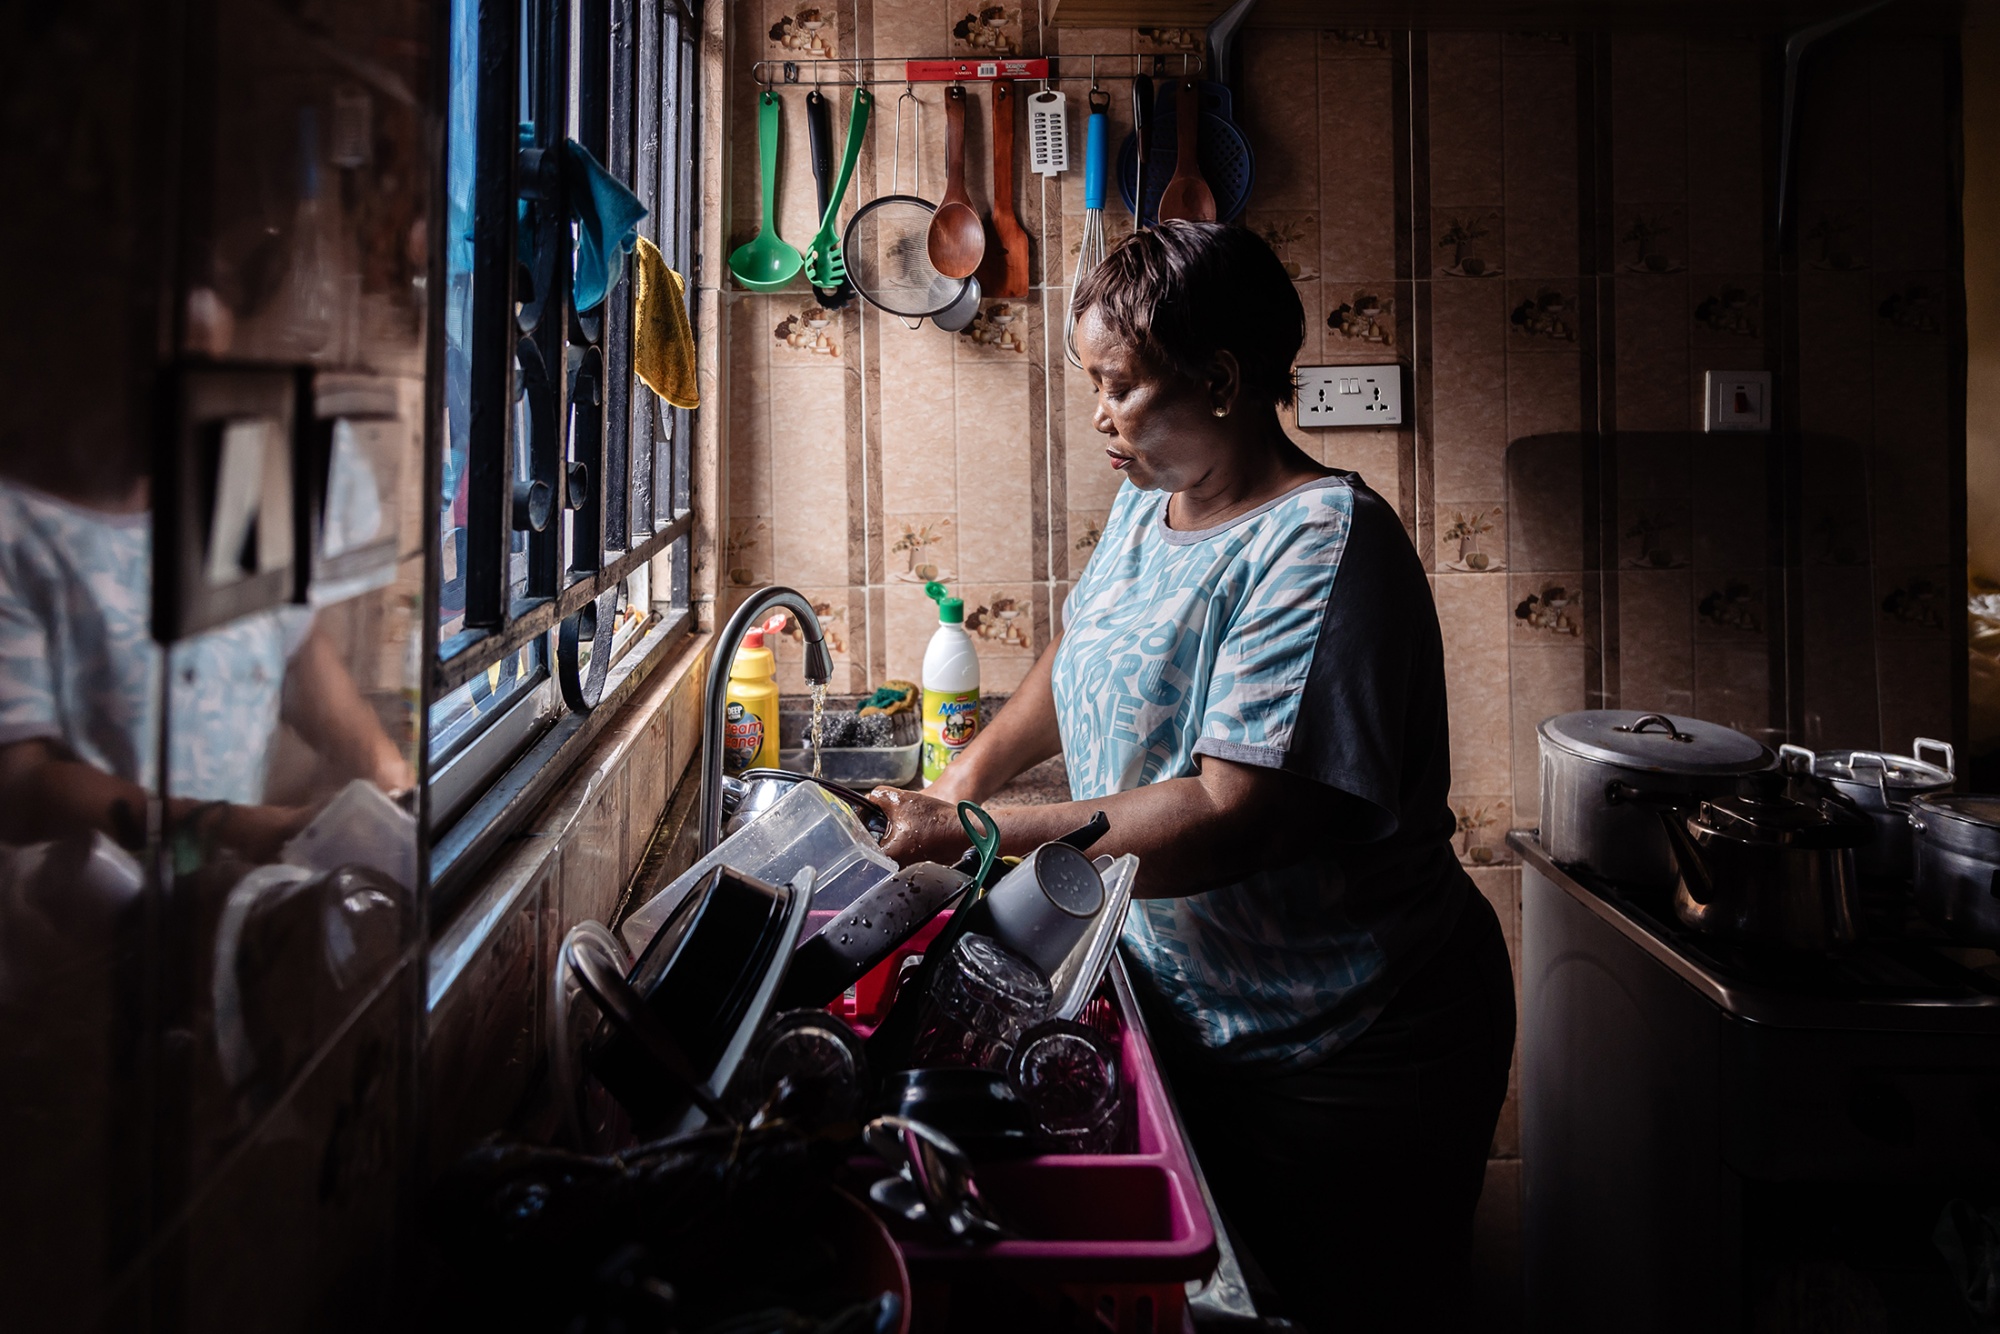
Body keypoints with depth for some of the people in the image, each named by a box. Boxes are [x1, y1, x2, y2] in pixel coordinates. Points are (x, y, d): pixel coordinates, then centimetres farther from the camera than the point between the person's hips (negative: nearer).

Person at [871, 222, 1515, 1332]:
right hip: (1188, 1015, 8)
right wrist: (972, 770, 7)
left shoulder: (1323, 548, -24)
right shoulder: (1148, 503, 3)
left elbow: (1228, 817, -31)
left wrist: (982, 839, -27)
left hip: (1343, 1060, -8)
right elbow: (1080, 659, 22)